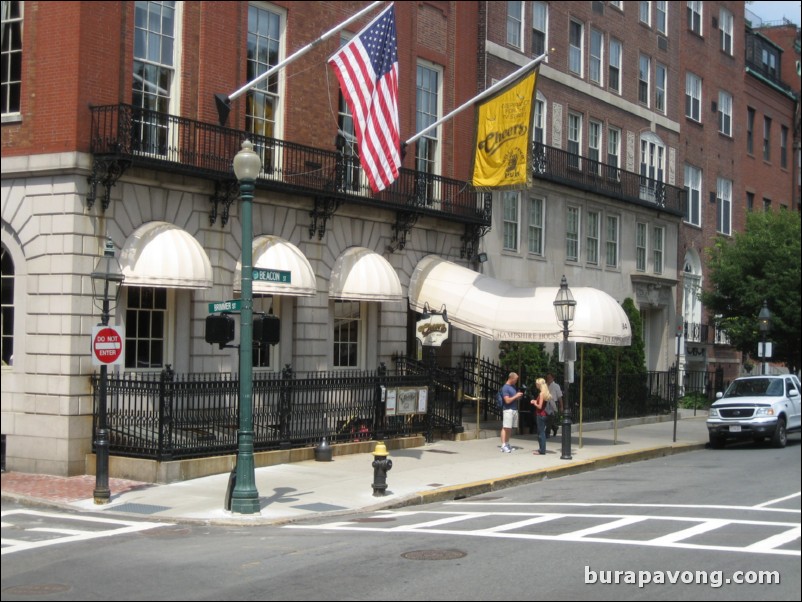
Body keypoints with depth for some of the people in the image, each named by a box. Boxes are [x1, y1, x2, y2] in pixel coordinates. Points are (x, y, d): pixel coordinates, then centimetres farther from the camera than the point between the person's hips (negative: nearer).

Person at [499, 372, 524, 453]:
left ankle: (507, 444, 13)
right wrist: (516, 396, -11)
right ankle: (503, 446, -10)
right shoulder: (505, 388, -10)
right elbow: (507, 400, -16)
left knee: (510, 428, 9)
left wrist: (519, 396, 6)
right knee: (506, 428, -9)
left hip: (515, 409, 8)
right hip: (508, 410, -8)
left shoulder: (513, 387, 16)